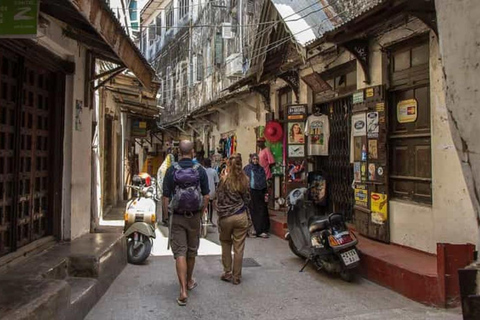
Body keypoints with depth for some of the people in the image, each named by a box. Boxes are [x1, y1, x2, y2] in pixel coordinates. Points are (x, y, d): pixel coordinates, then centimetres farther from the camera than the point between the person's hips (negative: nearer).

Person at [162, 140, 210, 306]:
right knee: (192, 250, 18)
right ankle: (189, 281, 37)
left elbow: (166, 196, -7)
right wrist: (201, 212, 11)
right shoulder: (200, 170, -5)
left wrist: (166, 215, 5)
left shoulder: (172, 170, -8)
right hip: (194, 217, 2)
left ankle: (183, 290, -8)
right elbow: (206, 196, -3)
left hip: (177, 217, -2)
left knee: (180, 252, 0)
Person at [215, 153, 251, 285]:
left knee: (226, 244, 18)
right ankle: (236, 277, 13)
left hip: (226, 217, -1)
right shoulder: (245, 180, -2)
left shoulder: (224, 179, -10)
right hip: (242, 216, 2)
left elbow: (219, 199, -6)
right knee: (239, 248, 6)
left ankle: (227, 273, 20)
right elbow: (247, 199, 6)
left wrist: (220, 213, 8)